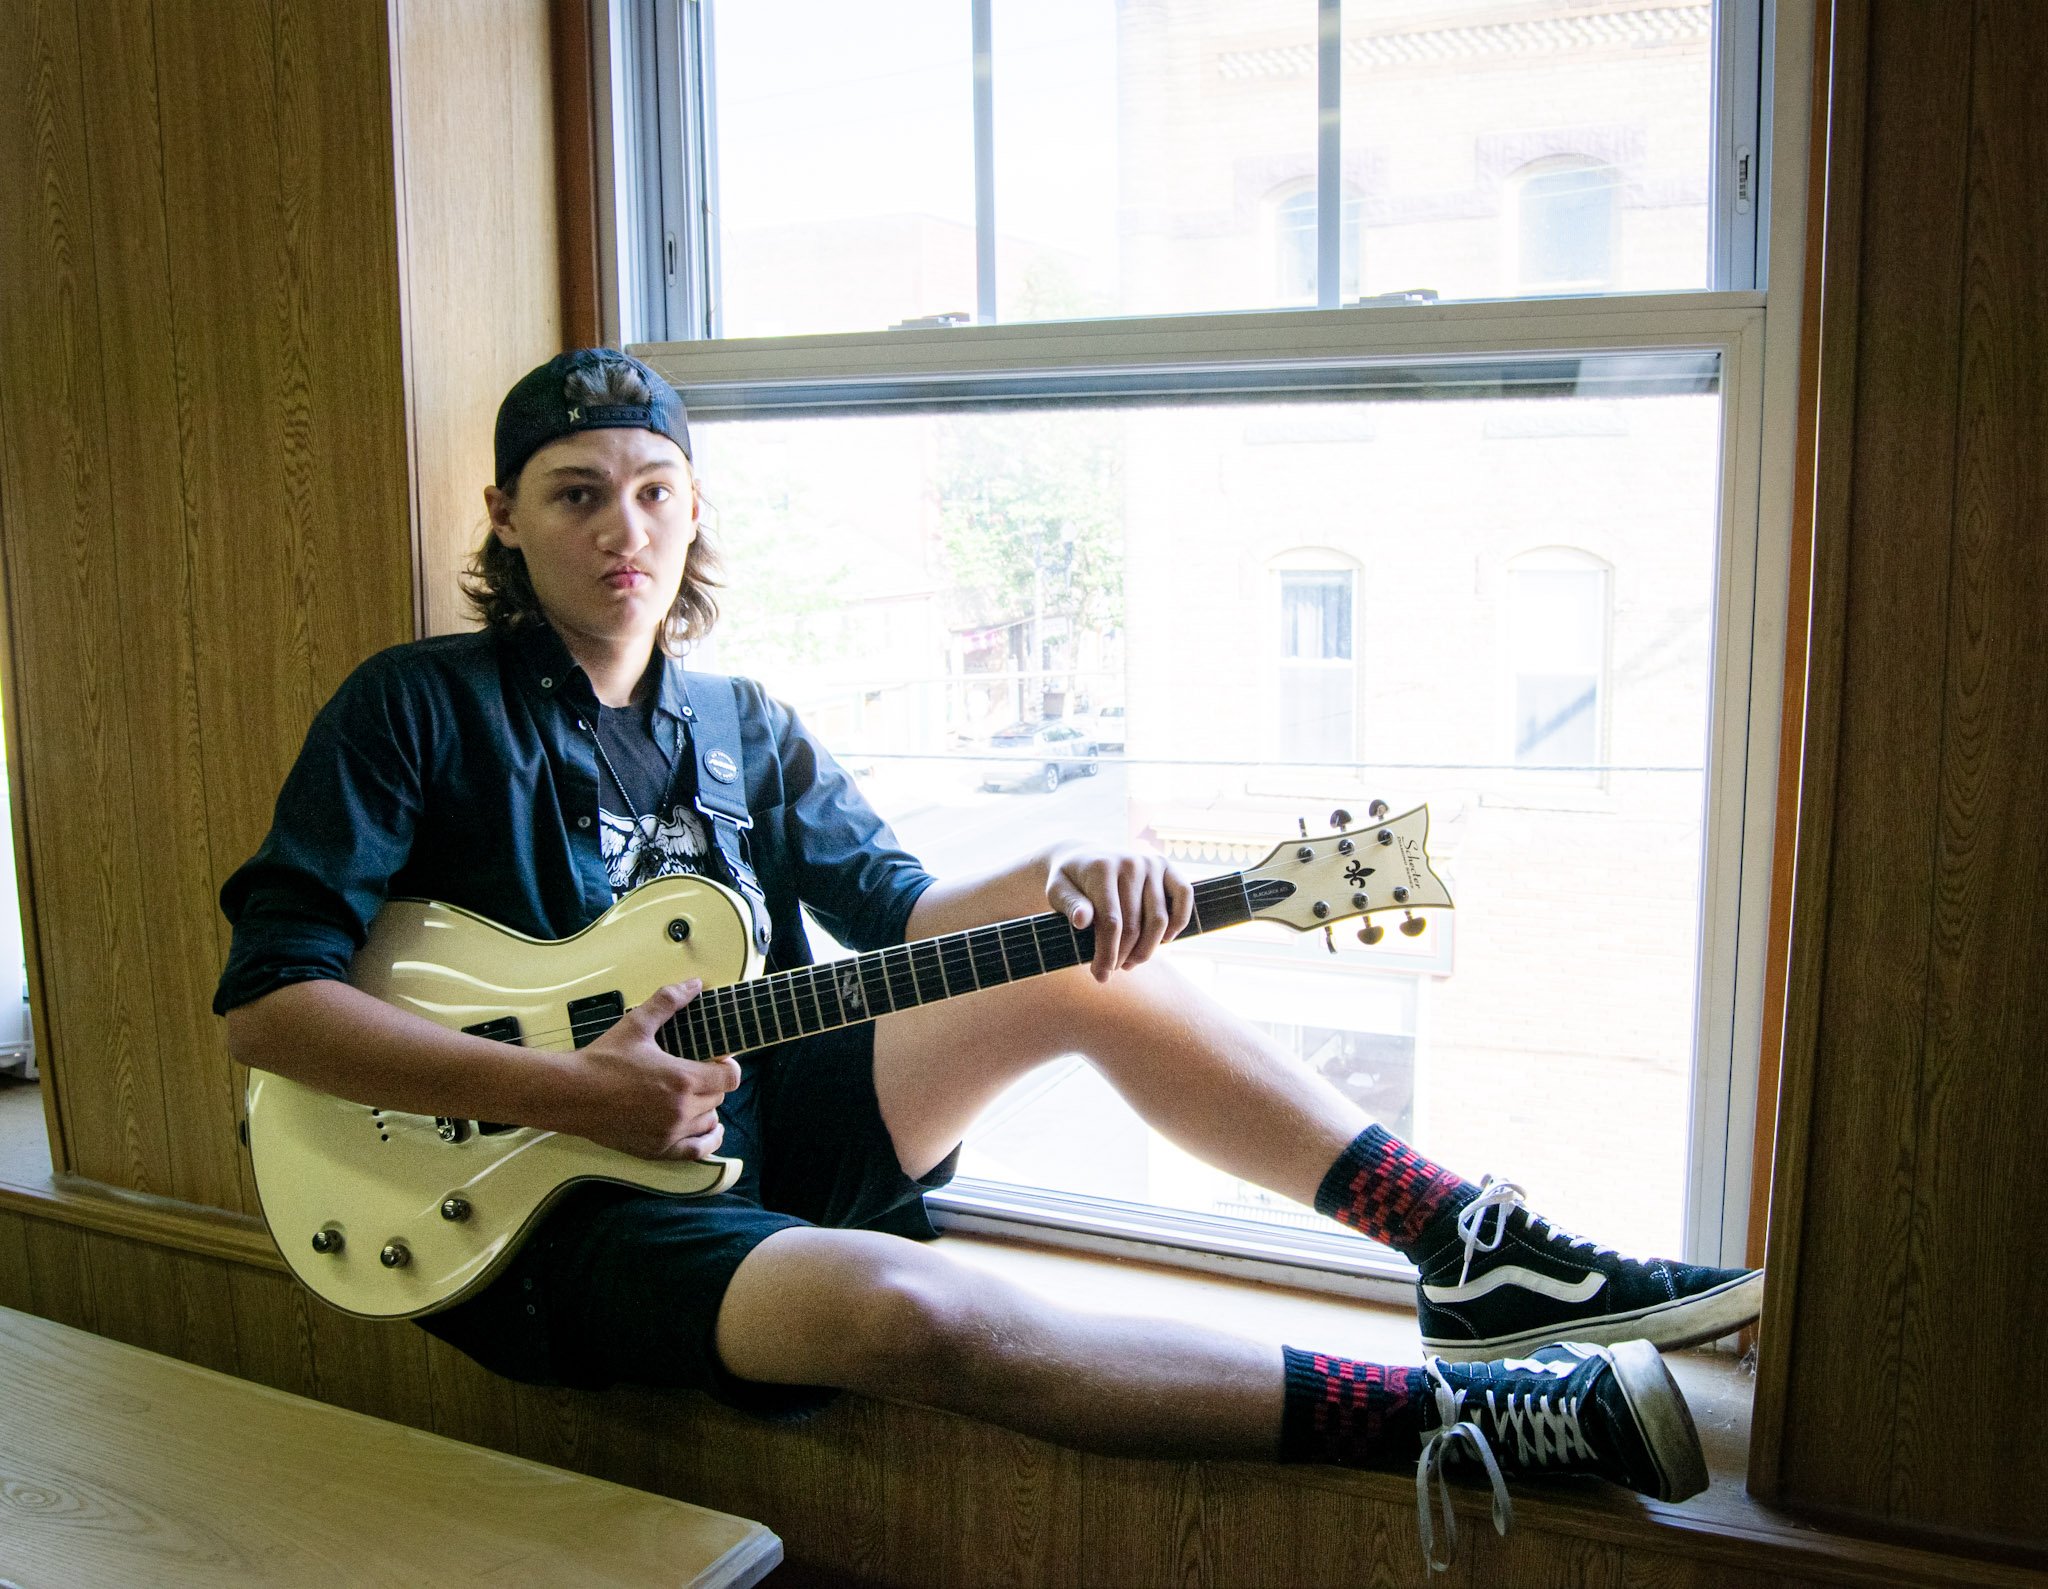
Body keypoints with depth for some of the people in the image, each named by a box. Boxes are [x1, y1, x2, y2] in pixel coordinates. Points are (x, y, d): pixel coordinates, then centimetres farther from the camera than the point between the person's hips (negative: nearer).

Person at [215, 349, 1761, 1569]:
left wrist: (1054, 877, -14)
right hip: (557, 1207, -5)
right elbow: (267, 997, -13)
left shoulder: (742, 726, 10)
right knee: (906, 1310, -36)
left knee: (1090, 957, -11)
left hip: (755, 1125, 6)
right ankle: (1474, 1416, -32)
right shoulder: (416, 709, -6)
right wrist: (567, 1089, -21)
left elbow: (899, 912, 9)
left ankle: (1480, 1253, -11)